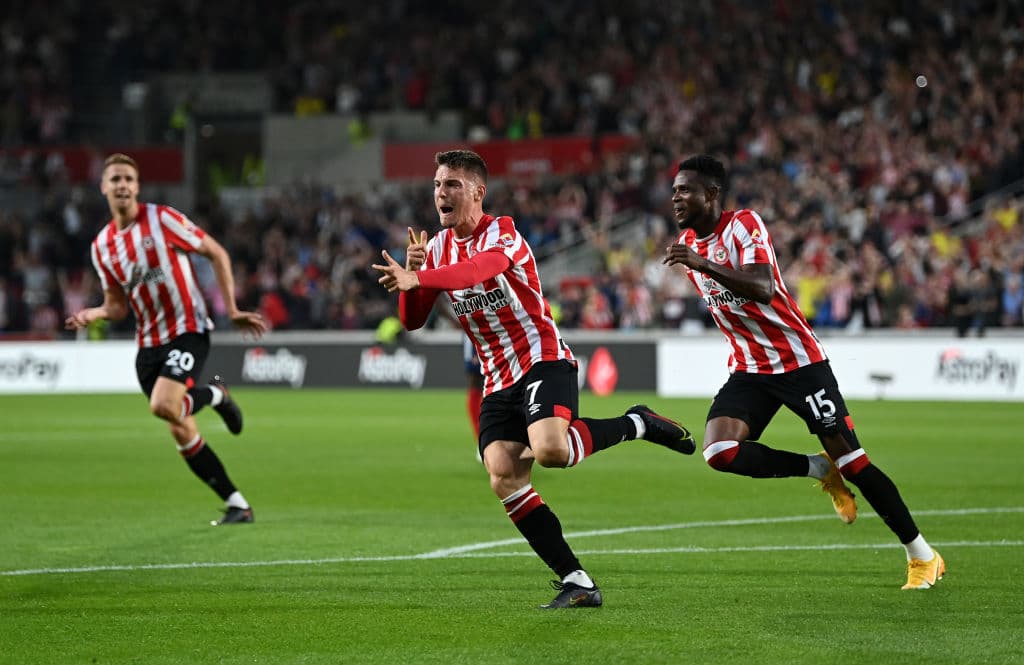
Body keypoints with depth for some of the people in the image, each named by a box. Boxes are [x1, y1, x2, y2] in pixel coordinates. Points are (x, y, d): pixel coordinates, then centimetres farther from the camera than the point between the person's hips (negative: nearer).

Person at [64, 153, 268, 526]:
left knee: (164, 405, -28)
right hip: (149, 342, 6)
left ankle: (215, 395, 5)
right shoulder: (102, 246, 7)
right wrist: (92, 314, -10)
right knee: (181, 433, 1)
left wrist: (231, 310, -9)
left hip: (187, 330, -6)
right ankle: (237, 505, 11)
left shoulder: (161, 218, -8)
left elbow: (216, 254, -3)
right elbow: (118, 305, 13)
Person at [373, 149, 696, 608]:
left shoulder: (502, 233, -11)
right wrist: (411, 271, -10)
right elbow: (412, 320, 9)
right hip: (498, 381, 7)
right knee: (503, 479, -13)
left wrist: (418, 278, -49)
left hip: (543, 363, -7)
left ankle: (636, 424, -3)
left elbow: (479, 269, -35)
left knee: (549, 450, -32)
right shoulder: (438, 247, 11)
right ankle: (576, 582, -9)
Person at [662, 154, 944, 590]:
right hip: (749, 370, 6)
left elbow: (763, 289, -33)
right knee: (719, 452, -20)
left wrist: (703, 265, -43)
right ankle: (820, 471, 2)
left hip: (799, 360, -6)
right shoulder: (687, 243, 7)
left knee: (851, 461, -6)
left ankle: (922, 556, 8)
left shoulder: (744, 225, -16)